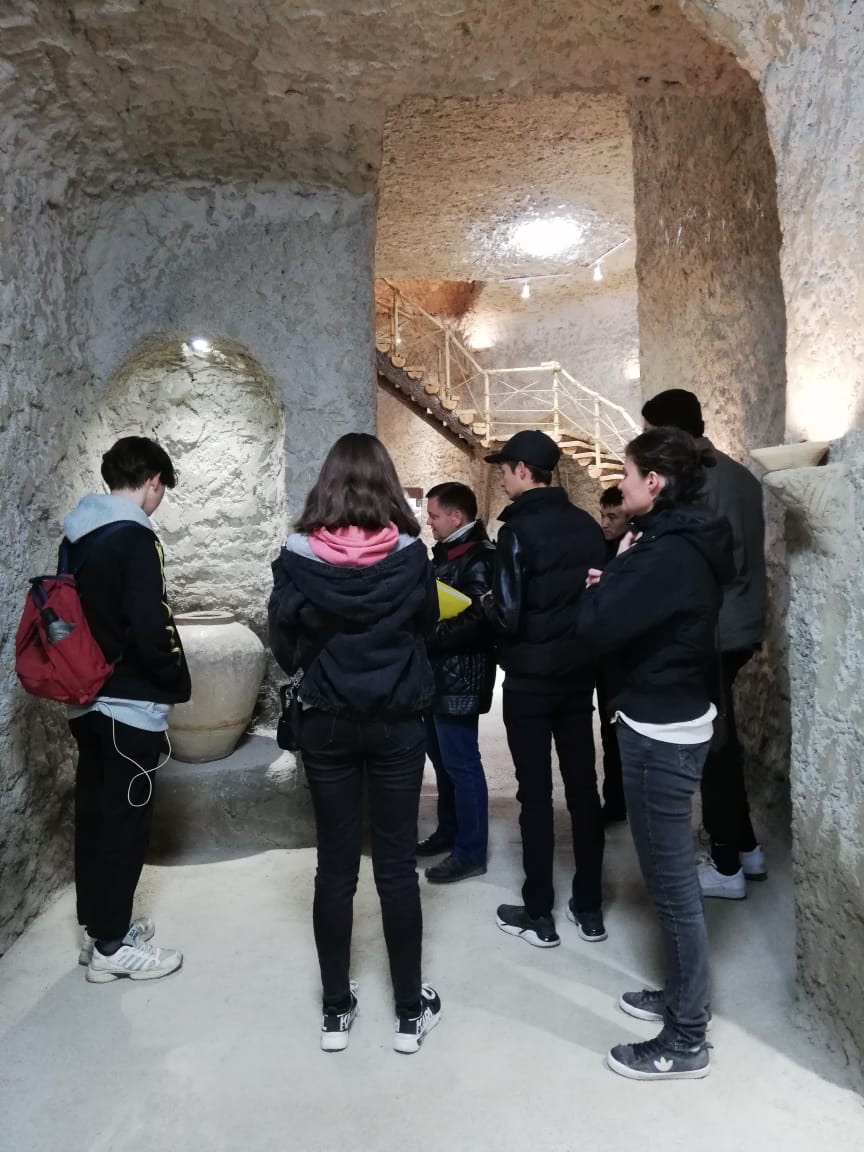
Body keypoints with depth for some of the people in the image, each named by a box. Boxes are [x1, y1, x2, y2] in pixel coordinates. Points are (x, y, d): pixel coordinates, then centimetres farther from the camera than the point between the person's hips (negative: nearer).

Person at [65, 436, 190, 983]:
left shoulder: (77, 536, 9)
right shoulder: (135, 539, -18)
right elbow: (151, 628, -23)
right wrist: (177, 681, -7)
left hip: (87, 699, 9)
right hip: (131, 704, -9)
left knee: (94, 812, 16)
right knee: (126, 820, 2)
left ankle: (98, 924, 30)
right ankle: (112, 945, 14)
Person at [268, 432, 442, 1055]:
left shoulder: (298, 555, -10)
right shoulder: (410, 553, -10)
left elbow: (284, 643, -1)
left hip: (327, 723, 0)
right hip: (399, 721, 0)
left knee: (335, 865, 11)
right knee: (397, 865, 10)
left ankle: (336, 1010, 24)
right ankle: (411, 1009, 23)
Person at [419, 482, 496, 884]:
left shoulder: (479, 559, -14)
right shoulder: (445, 553, 15)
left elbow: (473, 622, -23)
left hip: (460, 678, -9)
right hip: (438, 674, 9)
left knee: (461, 763, -2)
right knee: (441, 756, 18)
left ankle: (471, 852, 9)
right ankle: (449, 830, 33)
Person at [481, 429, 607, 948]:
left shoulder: (519, 530, -15)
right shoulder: (589, 526, 3)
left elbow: (509, 614, -20)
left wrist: (486, 602, 0)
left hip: (530, 680, -6)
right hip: (580, 674, 6)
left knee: (535, 794, 4)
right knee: (584, 787, 12)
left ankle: (539, 915, 14)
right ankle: (590, 909, 23)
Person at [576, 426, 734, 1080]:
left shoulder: (670, 552, -23)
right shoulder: (686, 542, 8)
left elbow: (596, 626, -25)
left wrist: (617, 567, -10)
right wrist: (619, 584, -2)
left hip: (661, 734, -10)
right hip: (675, 722, 10)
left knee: (672, 884, 1)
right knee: (674, 877, 20)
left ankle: (687, 1042, 16)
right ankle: (681, 997, 36)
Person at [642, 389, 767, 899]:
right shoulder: (741, 475, 10)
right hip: (741, 626, 9)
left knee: (711, 745, 2)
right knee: (723, 739, 18)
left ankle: (726, 866, 13)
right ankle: (746, 847, 29)